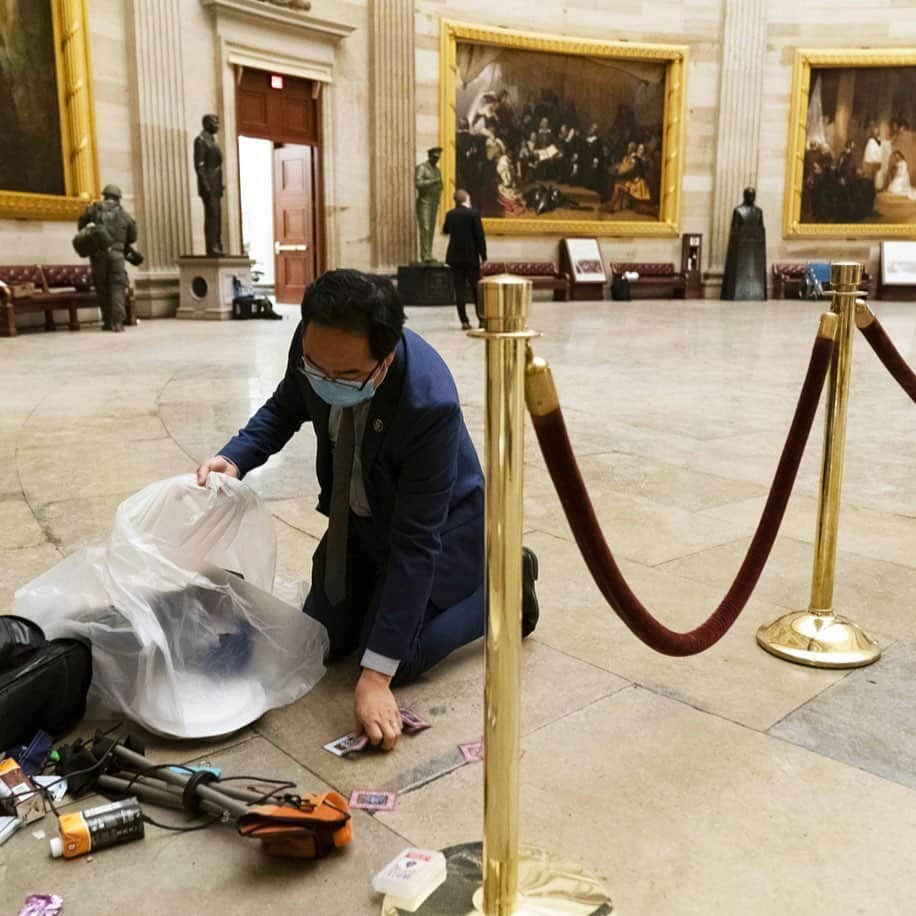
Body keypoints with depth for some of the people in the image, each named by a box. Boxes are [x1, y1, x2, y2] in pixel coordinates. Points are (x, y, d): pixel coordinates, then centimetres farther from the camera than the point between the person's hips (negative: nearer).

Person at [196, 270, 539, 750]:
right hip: (359, 516, 6)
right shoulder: (314, 346, -23)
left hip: (436, 523, -6)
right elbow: (285, 407, 1)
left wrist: (376, 675, -34)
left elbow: (414, 542, -36)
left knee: (395, 661, -8)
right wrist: (234, 459, -19)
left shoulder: (429, 402, -40)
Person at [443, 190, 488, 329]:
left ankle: (464, 321, 0)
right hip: (471, 256, -3)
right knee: (476, 288, 5)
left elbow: (445, 231, 20)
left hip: (455, 256, 3)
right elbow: (480, 236, -10)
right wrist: (483, 255, -3)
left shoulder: (450, 214, 3)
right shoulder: (473, 213, -9)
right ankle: (481, 319, 5)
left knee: (459, 289, 3)